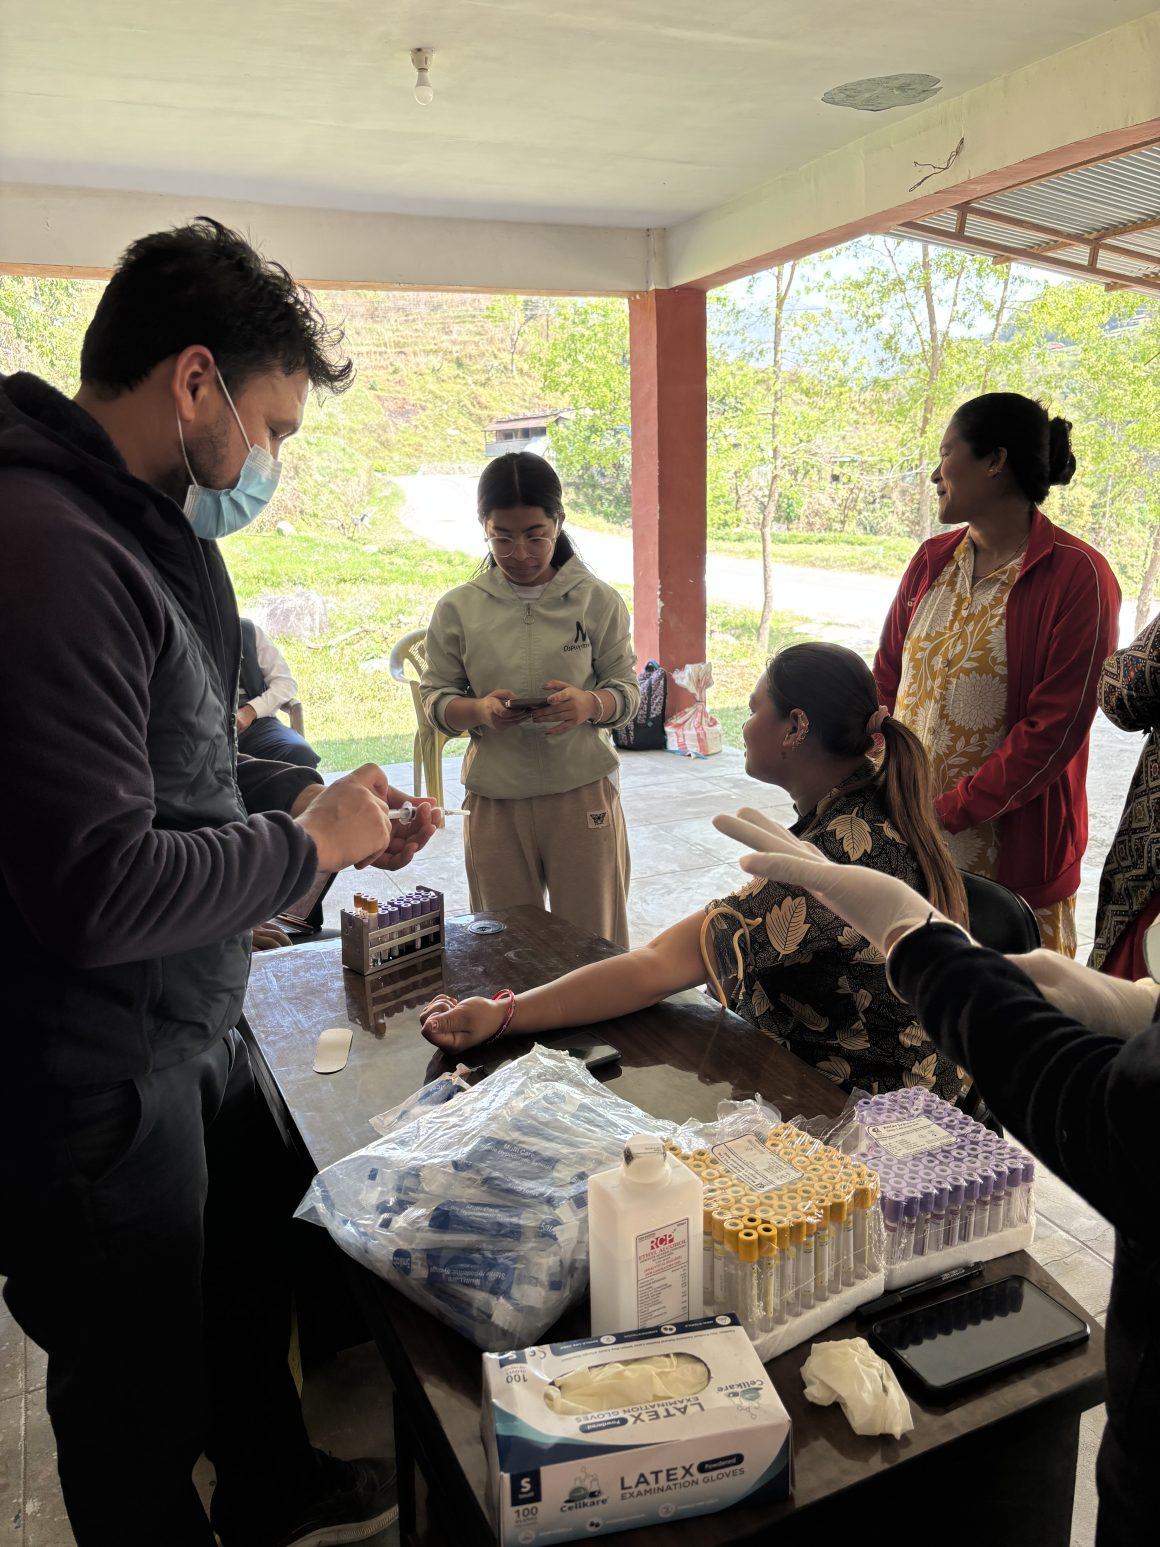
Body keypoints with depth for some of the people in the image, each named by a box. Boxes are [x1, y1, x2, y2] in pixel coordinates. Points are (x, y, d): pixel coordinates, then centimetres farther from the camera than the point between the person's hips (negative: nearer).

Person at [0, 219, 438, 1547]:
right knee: (139, 1389, 16)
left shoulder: (148, 528, 7)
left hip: (192, 1028, 10)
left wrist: (313, 794, 1)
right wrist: (304, 846, -17)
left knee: (249, 1282, 30)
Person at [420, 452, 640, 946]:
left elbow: (629, 691, 3)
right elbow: (436, 699, 4)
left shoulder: (597, 601, 0)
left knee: (592, 939, 9)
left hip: (583, 793, -1)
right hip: (495, 800, 1)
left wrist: (589, 704, -20)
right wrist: (480, 711, -18)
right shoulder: (458, 609, 1)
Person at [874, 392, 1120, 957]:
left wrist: (949, 811, -16)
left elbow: (1055, 729, -15)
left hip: (1010, 851, -5)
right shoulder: (931, 561, 8)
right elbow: (885, 680, 10)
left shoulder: (1076, 576, -11)